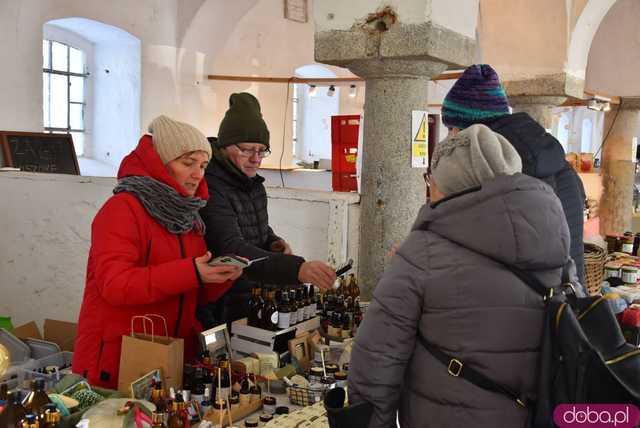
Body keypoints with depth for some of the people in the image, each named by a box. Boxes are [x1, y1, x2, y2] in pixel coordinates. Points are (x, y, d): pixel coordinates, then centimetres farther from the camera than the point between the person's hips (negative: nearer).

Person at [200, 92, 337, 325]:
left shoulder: (253, 184, 8)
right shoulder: (210, 189, -20)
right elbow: (233, 250, -33)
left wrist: (274, 243, 1)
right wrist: (297, 269, -44)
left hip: (254, 302, 7)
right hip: (220, 309, -7)